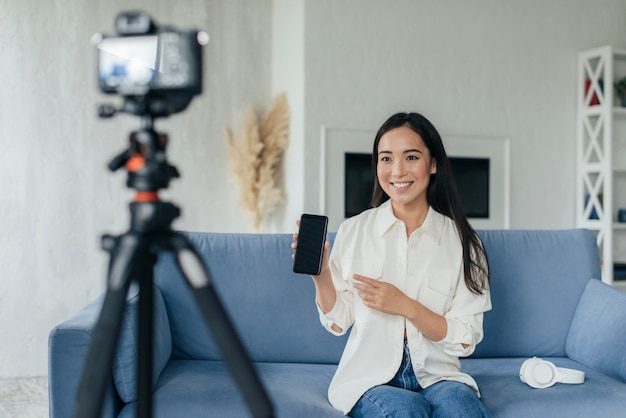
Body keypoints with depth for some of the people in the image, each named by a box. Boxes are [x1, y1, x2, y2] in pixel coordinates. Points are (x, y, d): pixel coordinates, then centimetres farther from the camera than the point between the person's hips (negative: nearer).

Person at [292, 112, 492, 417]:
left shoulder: (461, 240, -1)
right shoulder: (353, 231, 1)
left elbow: (465, 341, -3)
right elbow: (338, 323, 4)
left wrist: (405, 306, -17)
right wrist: (321, 276, -14)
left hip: (438, 376, 1)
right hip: (371, 379, 0)